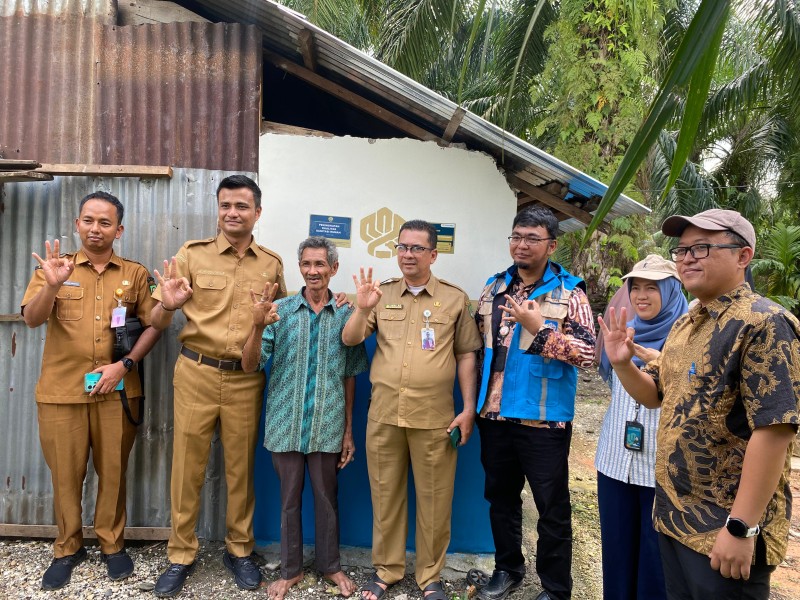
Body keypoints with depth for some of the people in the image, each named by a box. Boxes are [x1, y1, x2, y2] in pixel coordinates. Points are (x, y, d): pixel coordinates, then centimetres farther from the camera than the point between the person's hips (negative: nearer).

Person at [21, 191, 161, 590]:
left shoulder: (135, 274, 5)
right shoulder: (55, 267, 4)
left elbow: (152, 325, 3)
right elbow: (32, 320, -8)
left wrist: (125, 364, -10)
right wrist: (52, 285, -27)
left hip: (117, 391, 0)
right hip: (61, 391, 0)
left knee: (113, 470, 9)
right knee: (65, 473, 9)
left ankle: (112, 544, 26)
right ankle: (67, 548, 27)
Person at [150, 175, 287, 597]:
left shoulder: (271, 263, 5)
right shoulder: (192, 254, -2)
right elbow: (157, 322, -2)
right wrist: (168, 306, -24)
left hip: (246, 379, 2)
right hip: (196, 373, -1)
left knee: (241, 466, 11)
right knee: (187, 465, 7)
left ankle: (239, 549, 30)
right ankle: (181, 555, 26)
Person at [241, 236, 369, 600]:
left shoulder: (346, 315, -1)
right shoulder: (279, 310, -3)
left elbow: (350, 376, 5)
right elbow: (250, 366, -7)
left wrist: (349, 430, 5)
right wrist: (258, 327, -25)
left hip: (328, 425, 0)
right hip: (286, 423, 0)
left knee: (327, 496, 13)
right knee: (289, 497, 13)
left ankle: (330, 564, 33)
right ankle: (290, 569, 32)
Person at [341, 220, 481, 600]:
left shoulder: (455, 299, 3)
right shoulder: (381, 294, 7)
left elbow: (466, 356, 5)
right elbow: (349, 341, 2)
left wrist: (469, 408, -1)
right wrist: (362, 309, -17)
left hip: (434, 417, -1)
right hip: (383, 414, 2)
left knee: (434, 500, 8)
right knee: (385, 496, 13)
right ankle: (386, 569, 31)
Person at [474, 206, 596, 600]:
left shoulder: (569, 292, -7)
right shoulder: (493, 287, 7)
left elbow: (588, 353, -15)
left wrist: (539, 328, -24)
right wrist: (475, 401, 8)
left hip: (544, 419, -5)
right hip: (495, 415, 5)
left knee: (552, 507, 8)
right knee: (500, 497, 18)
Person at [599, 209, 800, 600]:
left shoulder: (763, 323, -18)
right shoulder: (685, 324, 9)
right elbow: (655, 395, 17)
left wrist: (741, 527, -24)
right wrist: (622, 363, -3)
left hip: (724, 528, -8)